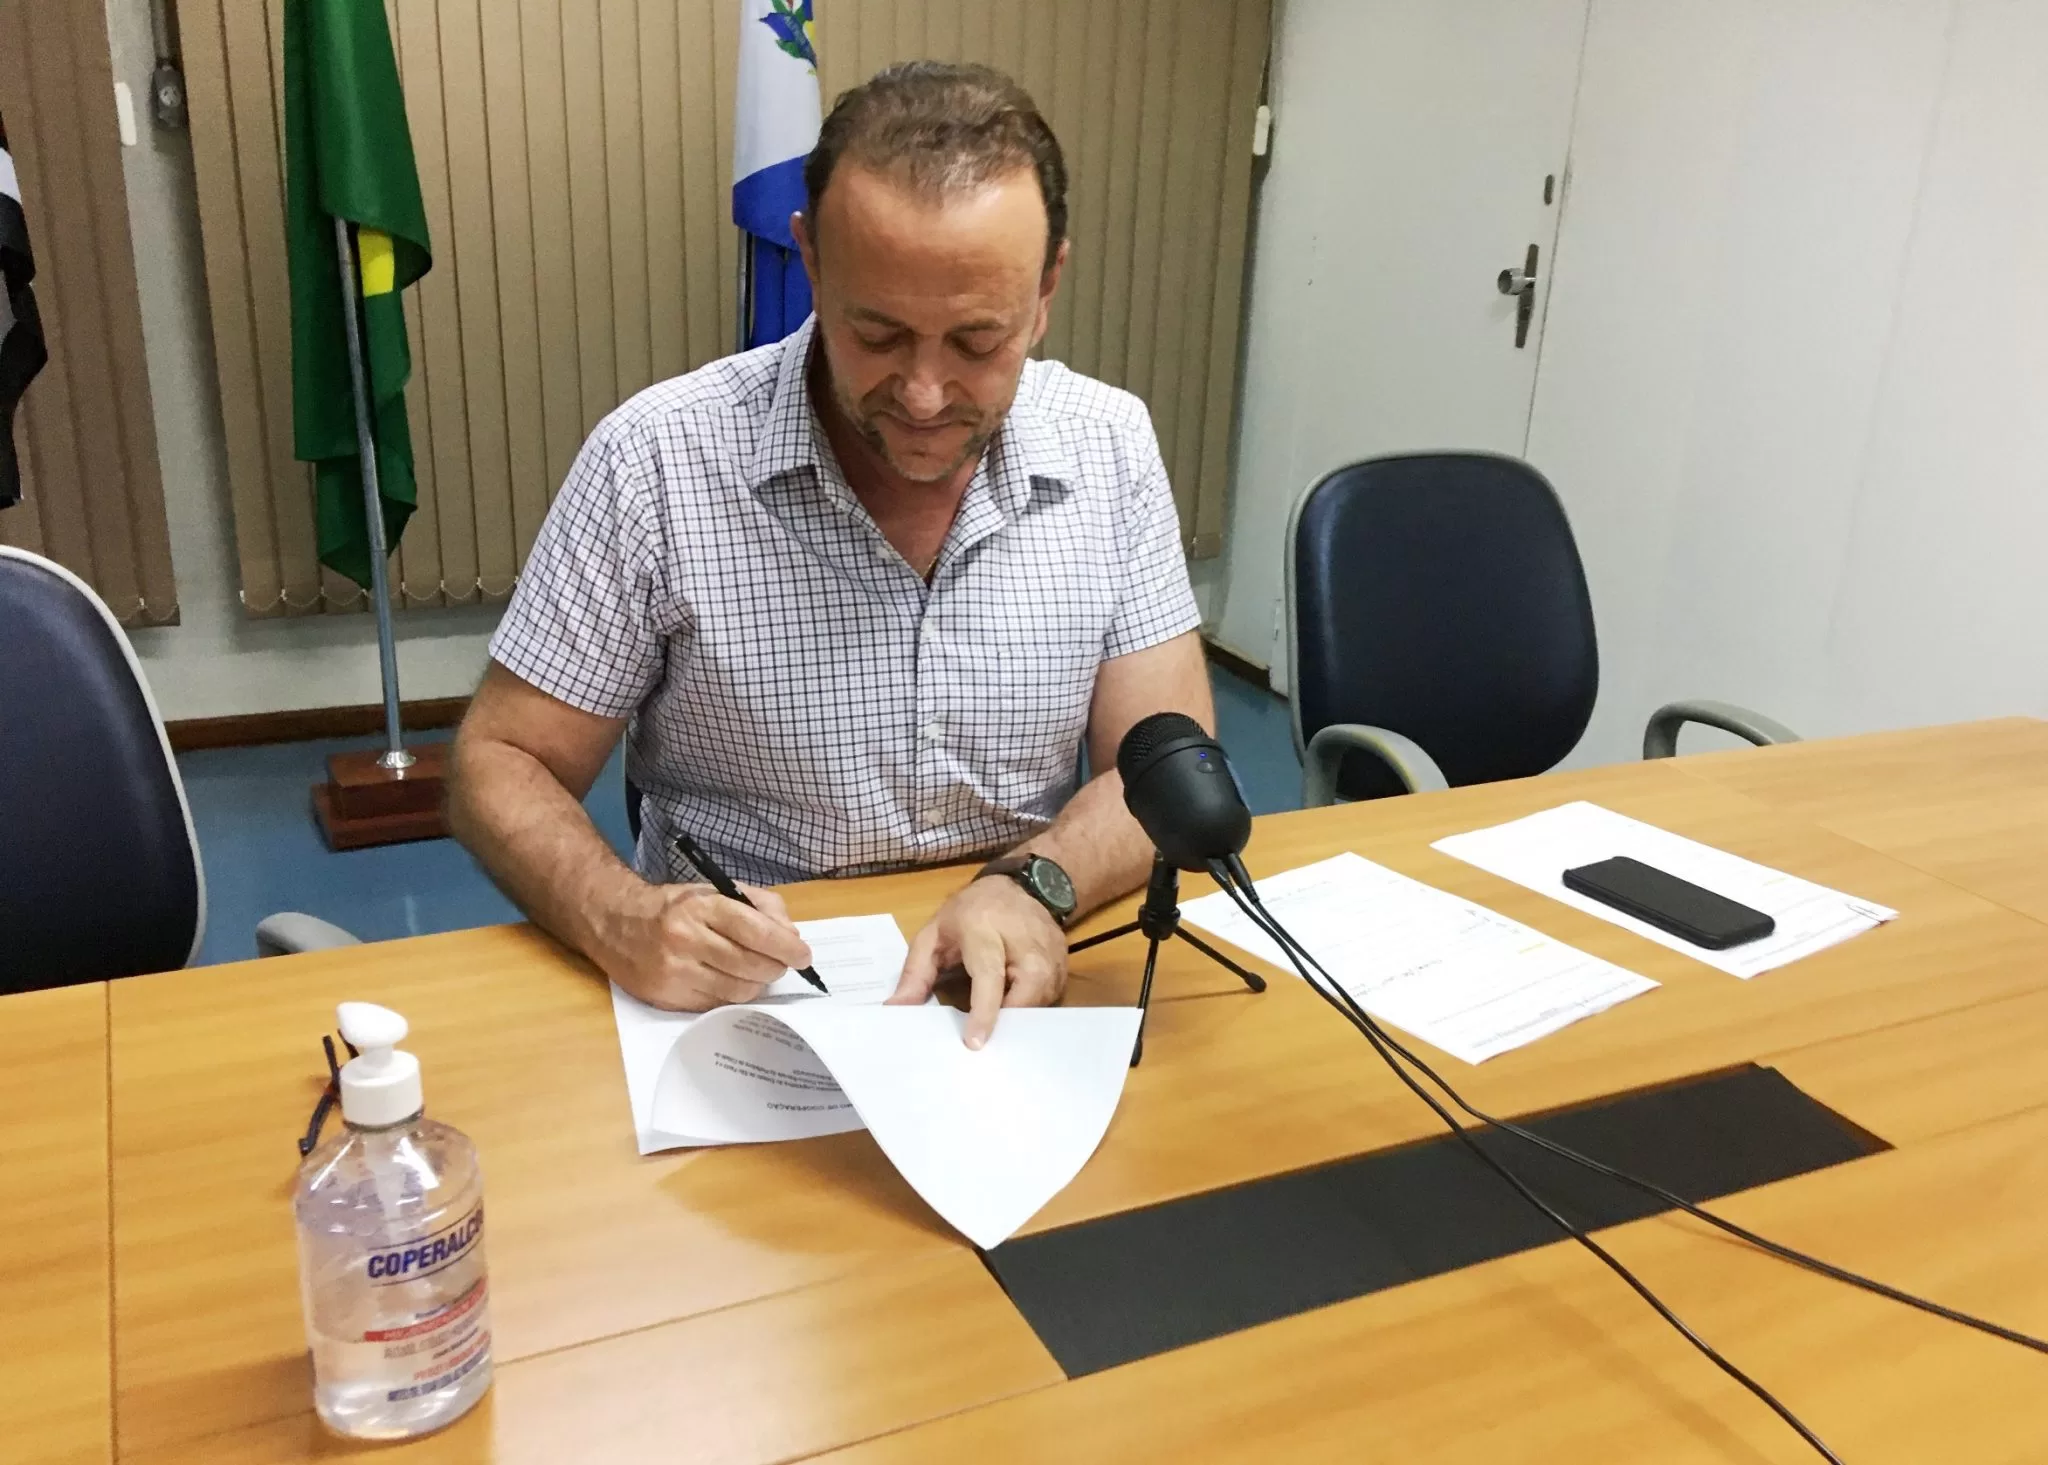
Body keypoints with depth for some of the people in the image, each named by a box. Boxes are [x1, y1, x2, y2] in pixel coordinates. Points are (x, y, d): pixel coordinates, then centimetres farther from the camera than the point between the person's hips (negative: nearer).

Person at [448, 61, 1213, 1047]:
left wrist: (1032, 887, -23)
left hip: (1015, 997, 2)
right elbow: (502, 767, -5)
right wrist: (624, 922, -25)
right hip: (735, 1003, -1)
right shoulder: (657, 460, -12)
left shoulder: (1112, 448, -5)